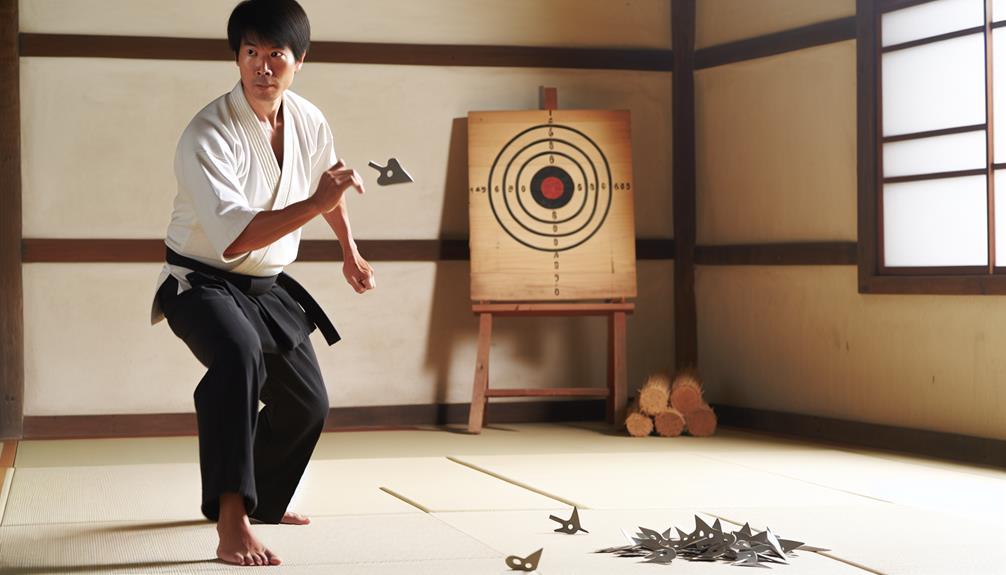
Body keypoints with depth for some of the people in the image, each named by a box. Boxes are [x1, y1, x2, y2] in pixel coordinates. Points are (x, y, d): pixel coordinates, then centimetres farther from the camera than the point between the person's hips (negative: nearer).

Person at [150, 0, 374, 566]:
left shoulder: (309, 121, -6)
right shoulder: (208, 136, -27)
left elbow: (327, 183, 18)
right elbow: (233, 239, -35)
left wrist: (350, 253, 27)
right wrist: (316, 203, -40)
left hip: (269, 287, 7)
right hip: (204, 282, -7)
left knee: (307, 404, 17)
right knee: (239, 355, -39)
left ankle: (263, 499, 45)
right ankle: (232, 519, -38)